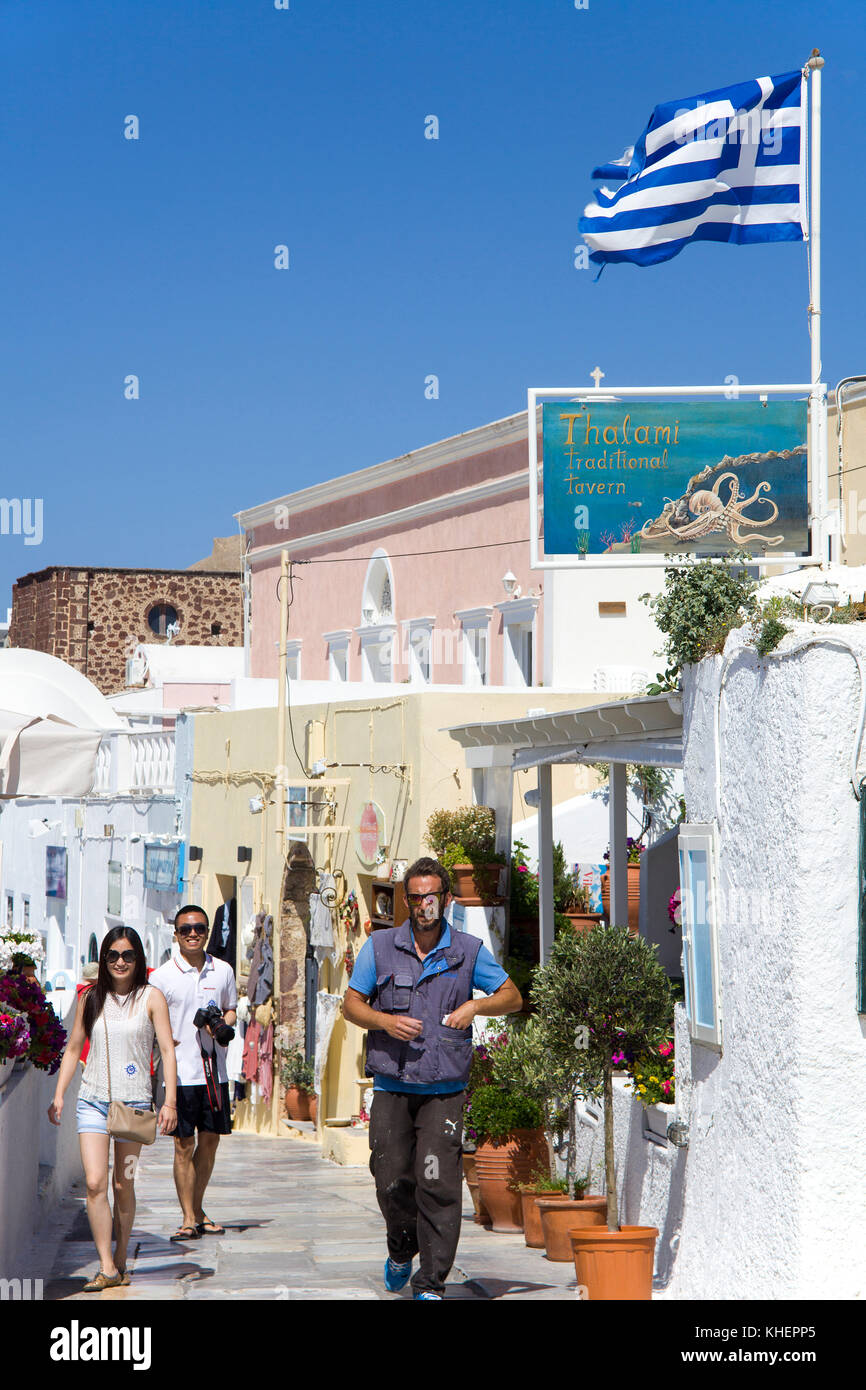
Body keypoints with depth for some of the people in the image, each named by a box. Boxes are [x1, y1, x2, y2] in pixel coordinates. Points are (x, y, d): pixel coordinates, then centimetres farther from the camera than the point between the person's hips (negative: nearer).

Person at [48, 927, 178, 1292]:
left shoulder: (150, 998, 1)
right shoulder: (91, 998, 9)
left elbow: (167, 1050, -2)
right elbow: (73, 1048, 16)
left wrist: (170, 1101, -9)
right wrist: (59, 1095, 9)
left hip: (133, 1101, -2)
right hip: (93, 1099, 2)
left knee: (123, 1186, 3)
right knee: (95, 1183, -11)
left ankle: (120, 1263, 17)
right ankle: (106, 1268, -9)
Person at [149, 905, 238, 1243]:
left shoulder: (223, 971, 8)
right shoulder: (163, 976, -3)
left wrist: (222, 1024, -2)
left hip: (214, 1069, 4)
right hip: (180, 1072, -4)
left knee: (210, 1140, 10)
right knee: (184, 1145, -3)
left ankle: (198, 1209, 25)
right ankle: (188, 1218, 2)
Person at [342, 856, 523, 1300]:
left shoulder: (468, 951, 4)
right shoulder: (380, 946, 5)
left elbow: (513, 997, 10)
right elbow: (351, 1004, 9)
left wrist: (475, 1006, -10)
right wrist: (386, 1022, -11)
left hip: (444, 1091, -1)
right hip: (392, 1087, 1)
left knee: (438, 1185, -10)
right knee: (392, 1181, 2)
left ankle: (431, 1284, -4)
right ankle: (401, 1251, 32)